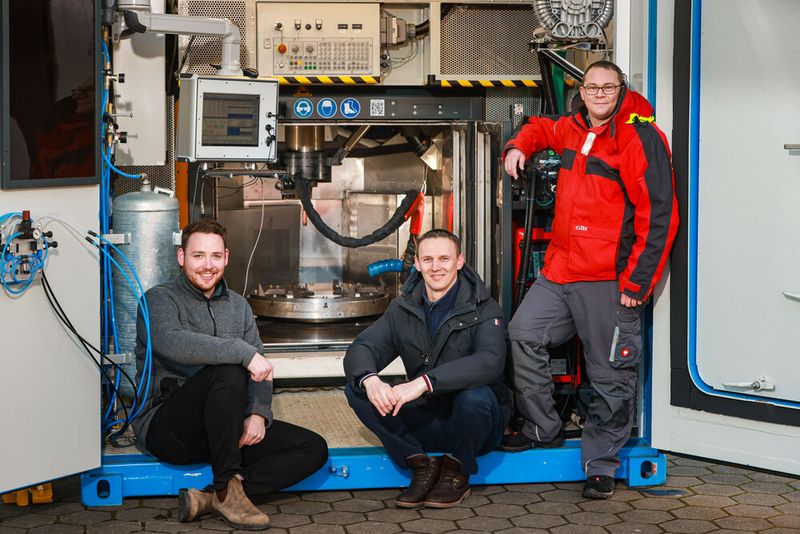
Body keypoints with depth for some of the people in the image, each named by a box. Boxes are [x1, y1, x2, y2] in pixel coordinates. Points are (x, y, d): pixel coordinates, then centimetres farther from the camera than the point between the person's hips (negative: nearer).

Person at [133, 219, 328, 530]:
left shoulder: (238, 306, 17)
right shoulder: (160, 300, -3)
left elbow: (260, 370, 10)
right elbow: (171, 343, -27)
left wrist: (259, 413, -10)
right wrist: (243, 352, -33)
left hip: (223, 431, 7)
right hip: (165, 428, -6)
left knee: (314, 448, -9)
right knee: (227, 372, -34)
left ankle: (210, 498, -20)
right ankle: (228, 489, -25)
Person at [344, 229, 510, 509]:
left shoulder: (482, 308, -12)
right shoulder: (404, 308, 4)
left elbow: (490, 361, -31)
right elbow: (361, 349, -5)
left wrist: (425, 382, -41)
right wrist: (369, 380, -31)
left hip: (476, 422, -4)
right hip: (427, 420, 4)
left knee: (475, 396, -38)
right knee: (357, 390, -14)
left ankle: (457, 473, -8)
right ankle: (421, 466, -6)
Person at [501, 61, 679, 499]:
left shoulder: (639, 137, -10)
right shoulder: (573, 129, 13)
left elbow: (658, 217, -14)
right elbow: (541, 128, 39)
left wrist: (636, 283, -17)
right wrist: (519, 146, 15)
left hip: (608, 280, -8)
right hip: (560, 269, 8)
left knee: (609, 374, -1)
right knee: (523, 334, 7)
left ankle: (600, 465, 11)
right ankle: (543, 430, 22)